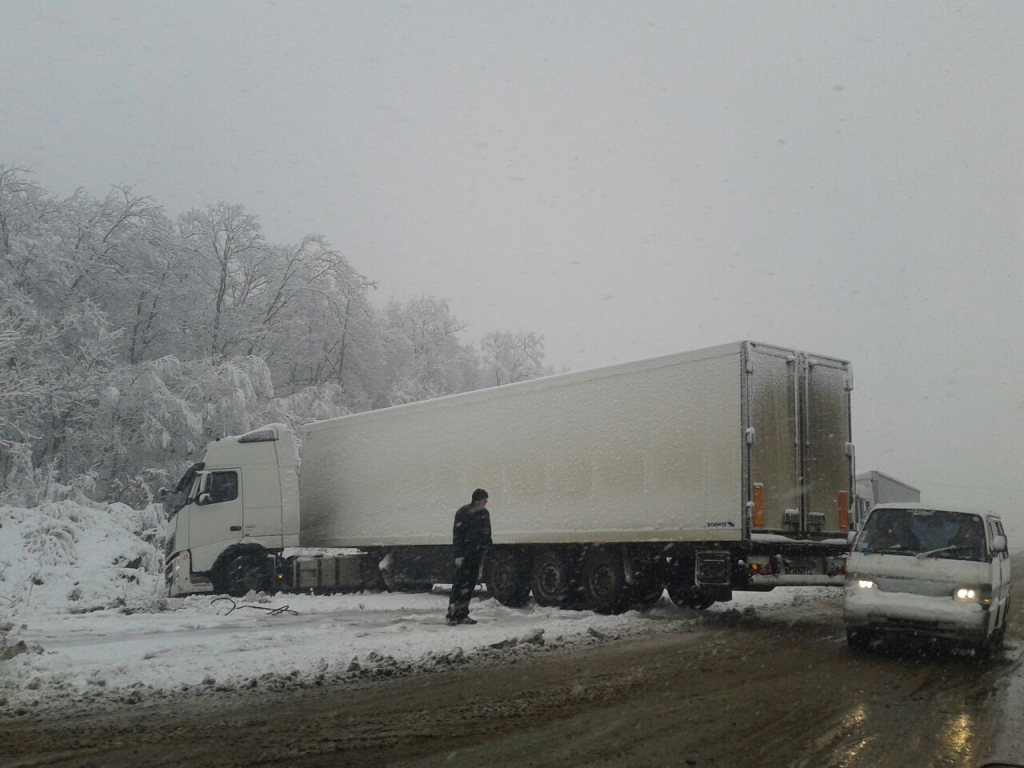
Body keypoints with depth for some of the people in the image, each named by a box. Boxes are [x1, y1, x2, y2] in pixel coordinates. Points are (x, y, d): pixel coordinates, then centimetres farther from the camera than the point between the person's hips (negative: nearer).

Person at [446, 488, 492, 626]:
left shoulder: (484, 514, 9)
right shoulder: (463, 513, -12)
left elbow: (487, 533, 19)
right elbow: (457, 535, -14)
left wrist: (486, 550, 13)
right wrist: (458, 555, -18)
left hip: (476, 554, 7)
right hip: (464, 555, -7)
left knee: (470, 584, 7)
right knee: (461, 583, -10)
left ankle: (462, 614, 14)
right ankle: (451, 615, -7)